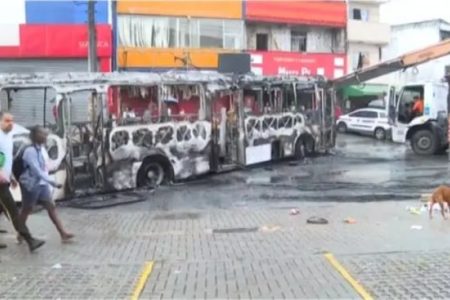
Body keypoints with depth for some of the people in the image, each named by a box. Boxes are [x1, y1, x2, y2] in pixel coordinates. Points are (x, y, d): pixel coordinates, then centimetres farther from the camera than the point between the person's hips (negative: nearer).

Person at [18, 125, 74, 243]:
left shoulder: (42, 149, 5)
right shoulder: (30, 151, -21)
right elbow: (37, 170, -28)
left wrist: (48, 182, 16)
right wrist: (52, 182, -33)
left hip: (43, 184, 8)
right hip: (31, 185, -7)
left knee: (51, 207, 2)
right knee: (26, 210, 9)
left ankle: (63, 234, -1)